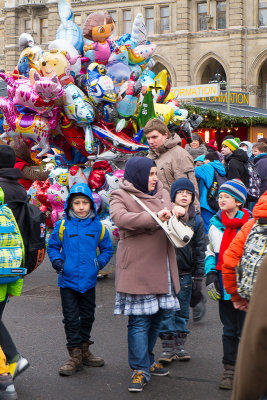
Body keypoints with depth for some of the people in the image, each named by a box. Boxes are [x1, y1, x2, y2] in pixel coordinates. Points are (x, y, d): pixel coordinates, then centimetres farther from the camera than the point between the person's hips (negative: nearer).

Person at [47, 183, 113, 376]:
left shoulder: (98, 226, 1)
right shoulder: (63, 226, -3)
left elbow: (107, 249, 11)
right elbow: (52, 246, 8)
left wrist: (100, 262, -5)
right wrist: (57, 261, -8)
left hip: (89, 280, 2)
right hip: (68, 280, -2)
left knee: (87, 317, 14)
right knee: (71, 319, 1)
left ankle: (84, 350, 29)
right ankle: (75, 356, 9)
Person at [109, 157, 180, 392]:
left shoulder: (162, 194, 16)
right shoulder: (121, 196, -4)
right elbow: (120, 218, -24)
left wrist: (176, 214, 1)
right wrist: (154, 218, -28)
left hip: (161, 268, 7)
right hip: (137, 269, -7)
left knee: (156, 318, 14)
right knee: (139, 321, -5)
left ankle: (147, 360, 30)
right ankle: (140, 370, 3)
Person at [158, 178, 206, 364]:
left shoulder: (197, 221, 4)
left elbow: (200, 251, 5)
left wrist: (198, 277, 3)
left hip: (186, 273, 2)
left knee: (182, 310, 10)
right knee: (166, 310, 0)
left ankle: (180, 345, 20)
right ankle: (168, 346, 8)